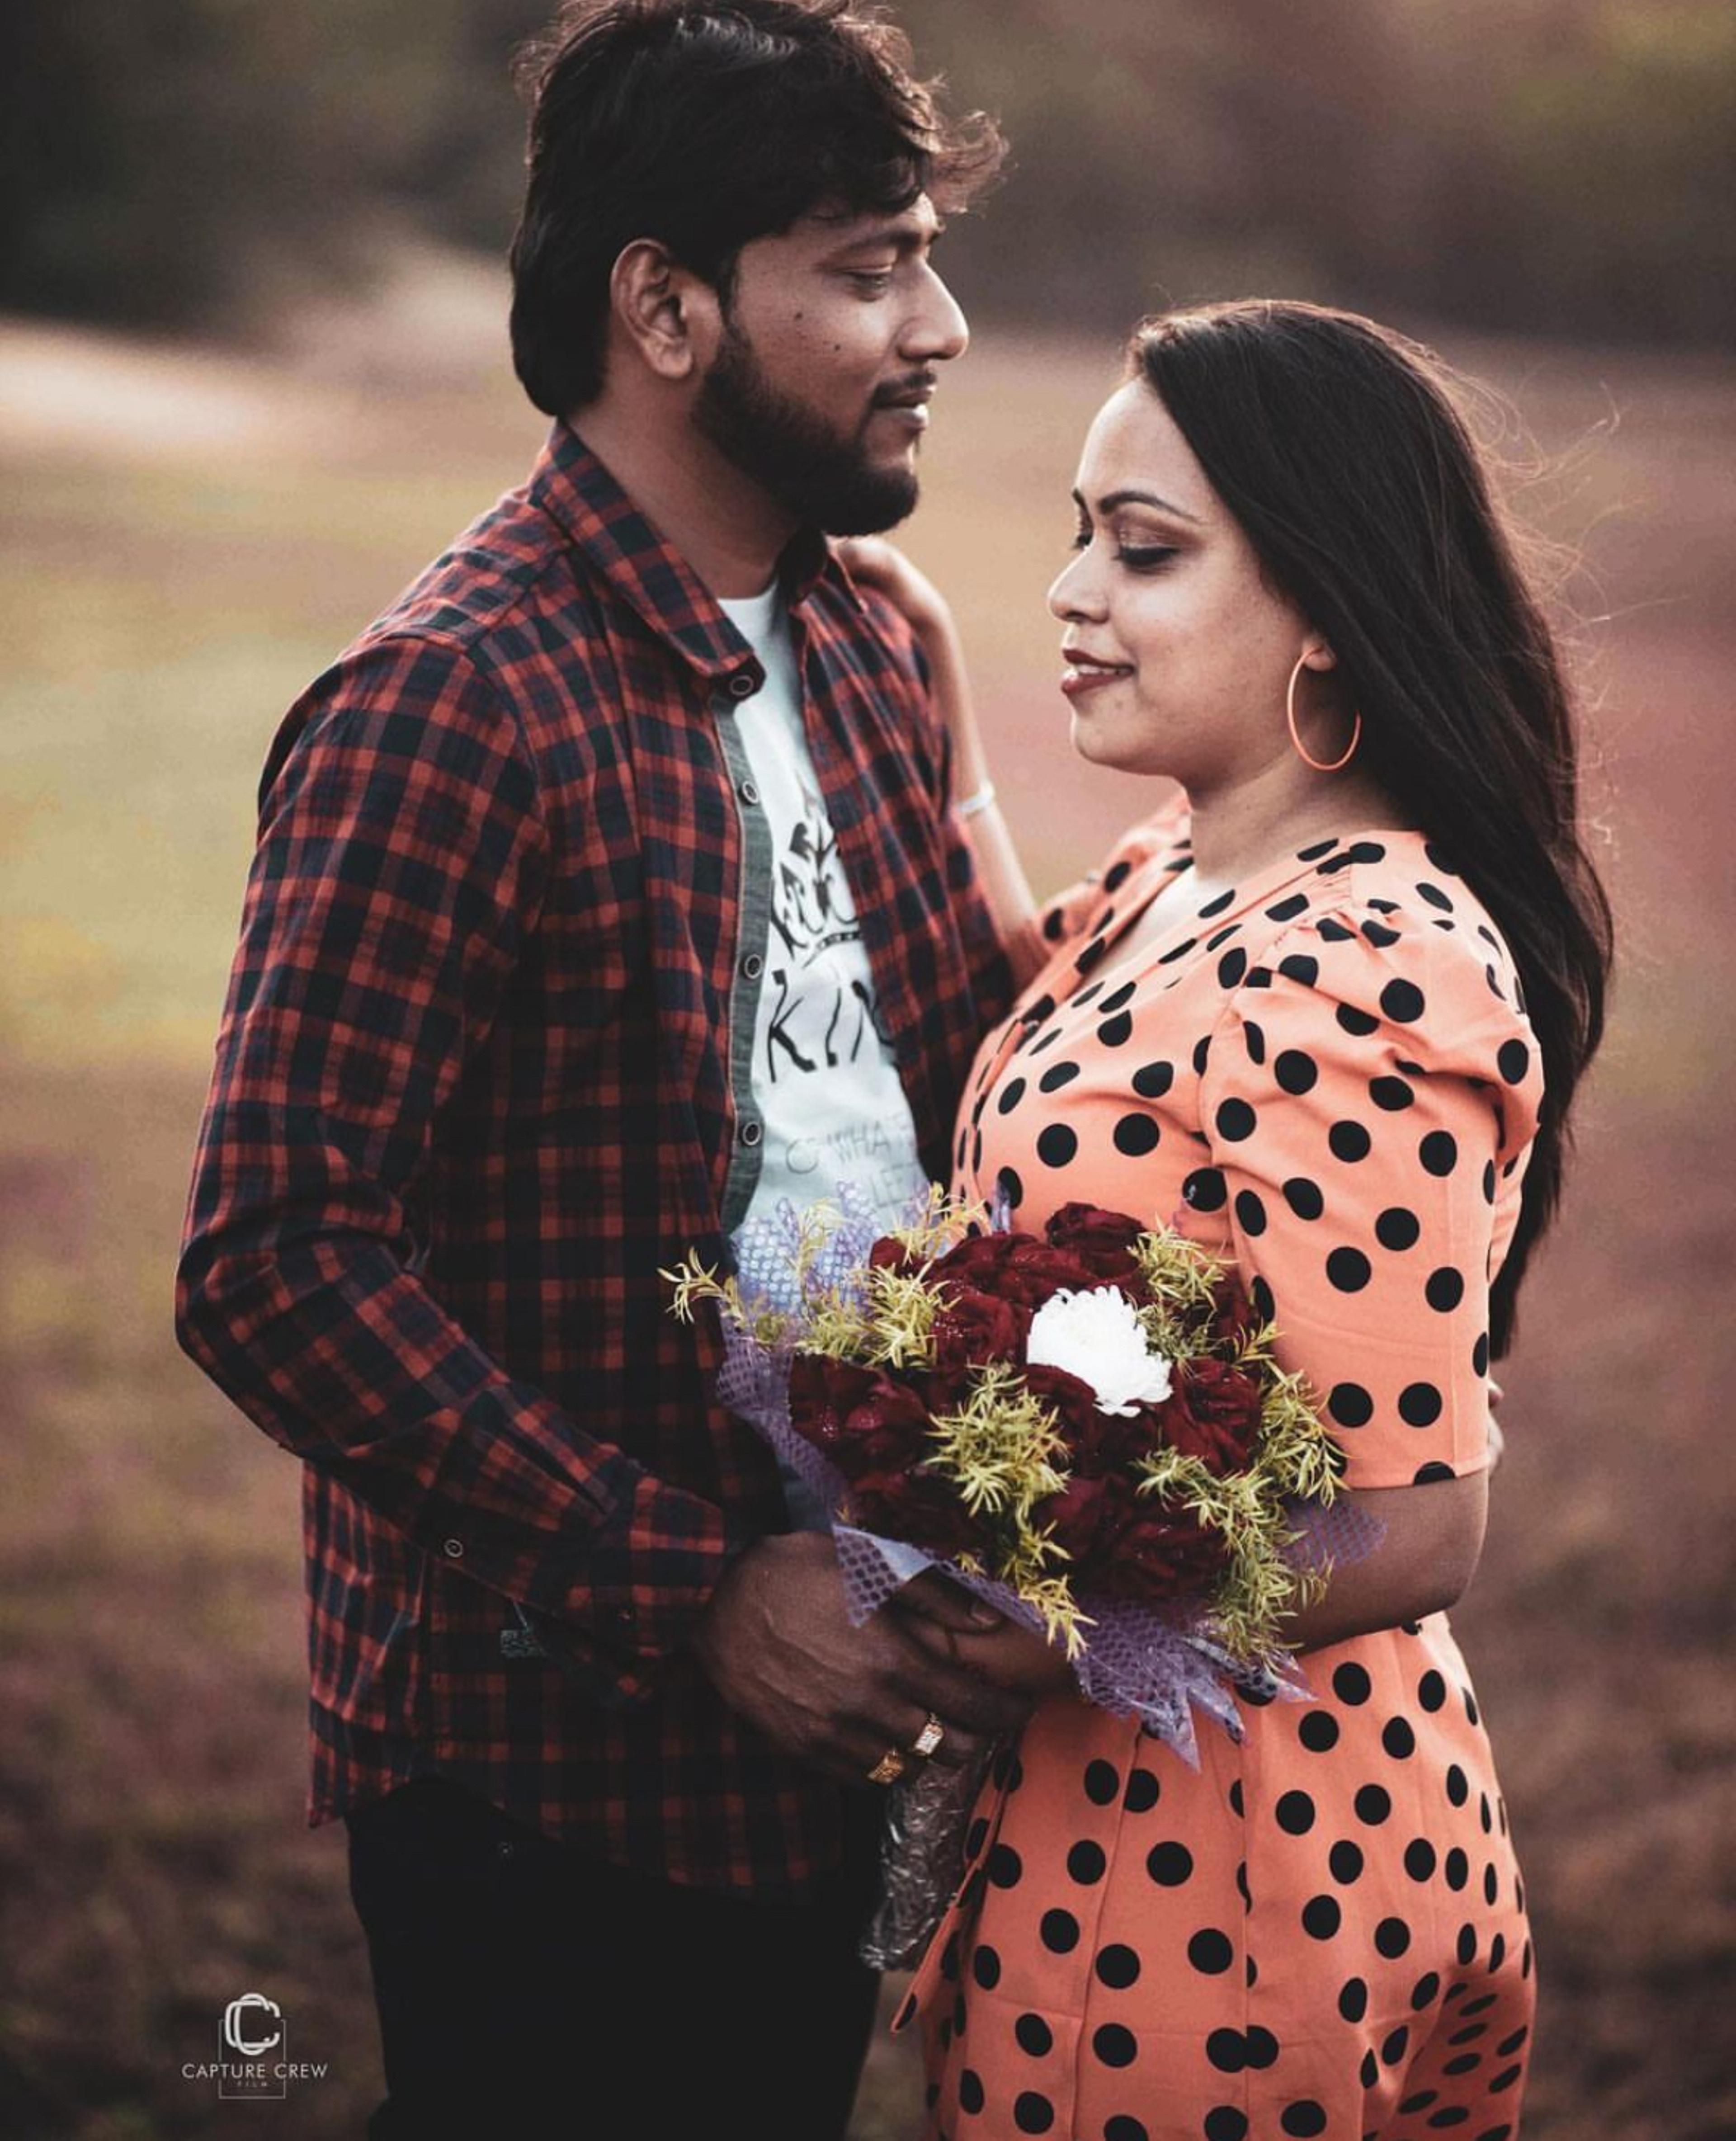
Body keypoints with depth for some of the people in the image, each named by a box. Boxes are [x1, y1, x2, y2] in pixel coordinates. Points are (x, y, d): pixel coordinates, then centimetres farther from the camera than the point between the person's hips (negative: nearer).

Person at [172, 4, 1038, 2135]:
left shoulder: (860, 641, 7)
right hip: (559, 1779, -8)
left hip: (821, 1714, 8)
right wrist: (690, 1595, -23)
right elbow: (277, 1264, -23)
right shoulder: (448, 711, -19)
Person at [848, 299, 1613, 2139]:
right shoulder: (1180, 878, 4)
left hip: (1215, 1870, -10)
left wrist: (987, 1639, -24)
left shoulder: (1364, 982, -26)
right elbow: (1026, 1020, 26)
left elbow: (1411, 1534, -26)